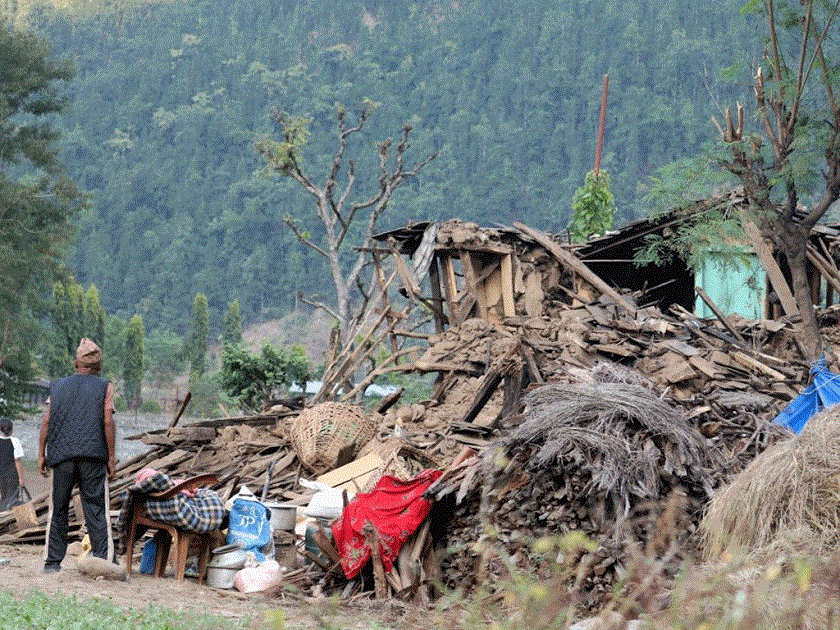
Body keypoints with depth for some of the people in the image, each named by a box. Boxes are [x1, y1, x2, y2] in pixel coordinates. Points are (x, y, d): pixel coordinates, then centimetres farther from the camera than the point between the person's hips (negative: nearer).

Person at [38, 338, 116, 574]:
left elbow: (47, 421, 6)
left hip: (61, 456, 2)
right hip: (93, 456, -2)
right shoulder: (104, 387, 6)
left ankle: (53, 561, 5)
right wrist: (111, 458, 1)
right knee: (96, 509, -1)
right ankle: (103, 558, -9)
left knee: (58, 509, 7)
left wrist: (41, 454, 10)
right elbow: (108, 423, -2)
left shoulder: (57, 386, 13)